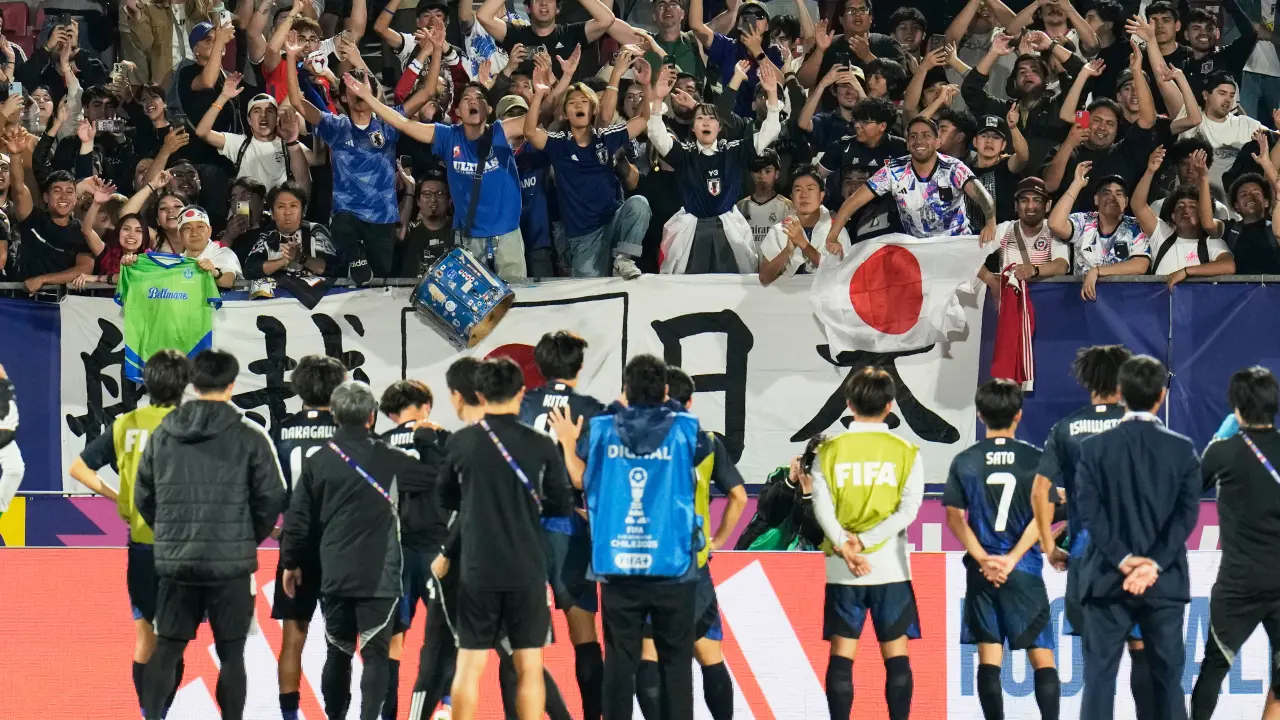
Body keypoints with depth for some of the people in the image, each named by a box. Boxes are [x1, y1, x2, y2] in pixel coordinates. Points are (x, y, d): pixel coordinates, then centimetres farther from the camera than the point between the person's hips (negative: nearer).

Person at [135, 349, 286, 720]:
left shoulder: (162, 435, 5)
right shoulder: (249, 437, -6)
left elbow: (143, 497, 9)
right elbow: (271, 498, -5)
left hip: (174, 561, 3)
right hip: (230, 563, -3)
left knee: (166, 650, 9)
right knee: (230, 653, 4)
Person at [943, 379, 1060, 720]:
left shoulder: (965, 462, 2)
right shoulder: (1035, 459, -3)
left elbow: (955, 517, -2)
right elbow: (1042, 517, -8)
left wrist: (983, 559, -7)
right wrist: (1011, 559, -8)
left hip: (981, 571, 1)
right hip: (1024, 571, -1)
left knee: (989, 659, 3)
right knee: (1042, 657, 2)